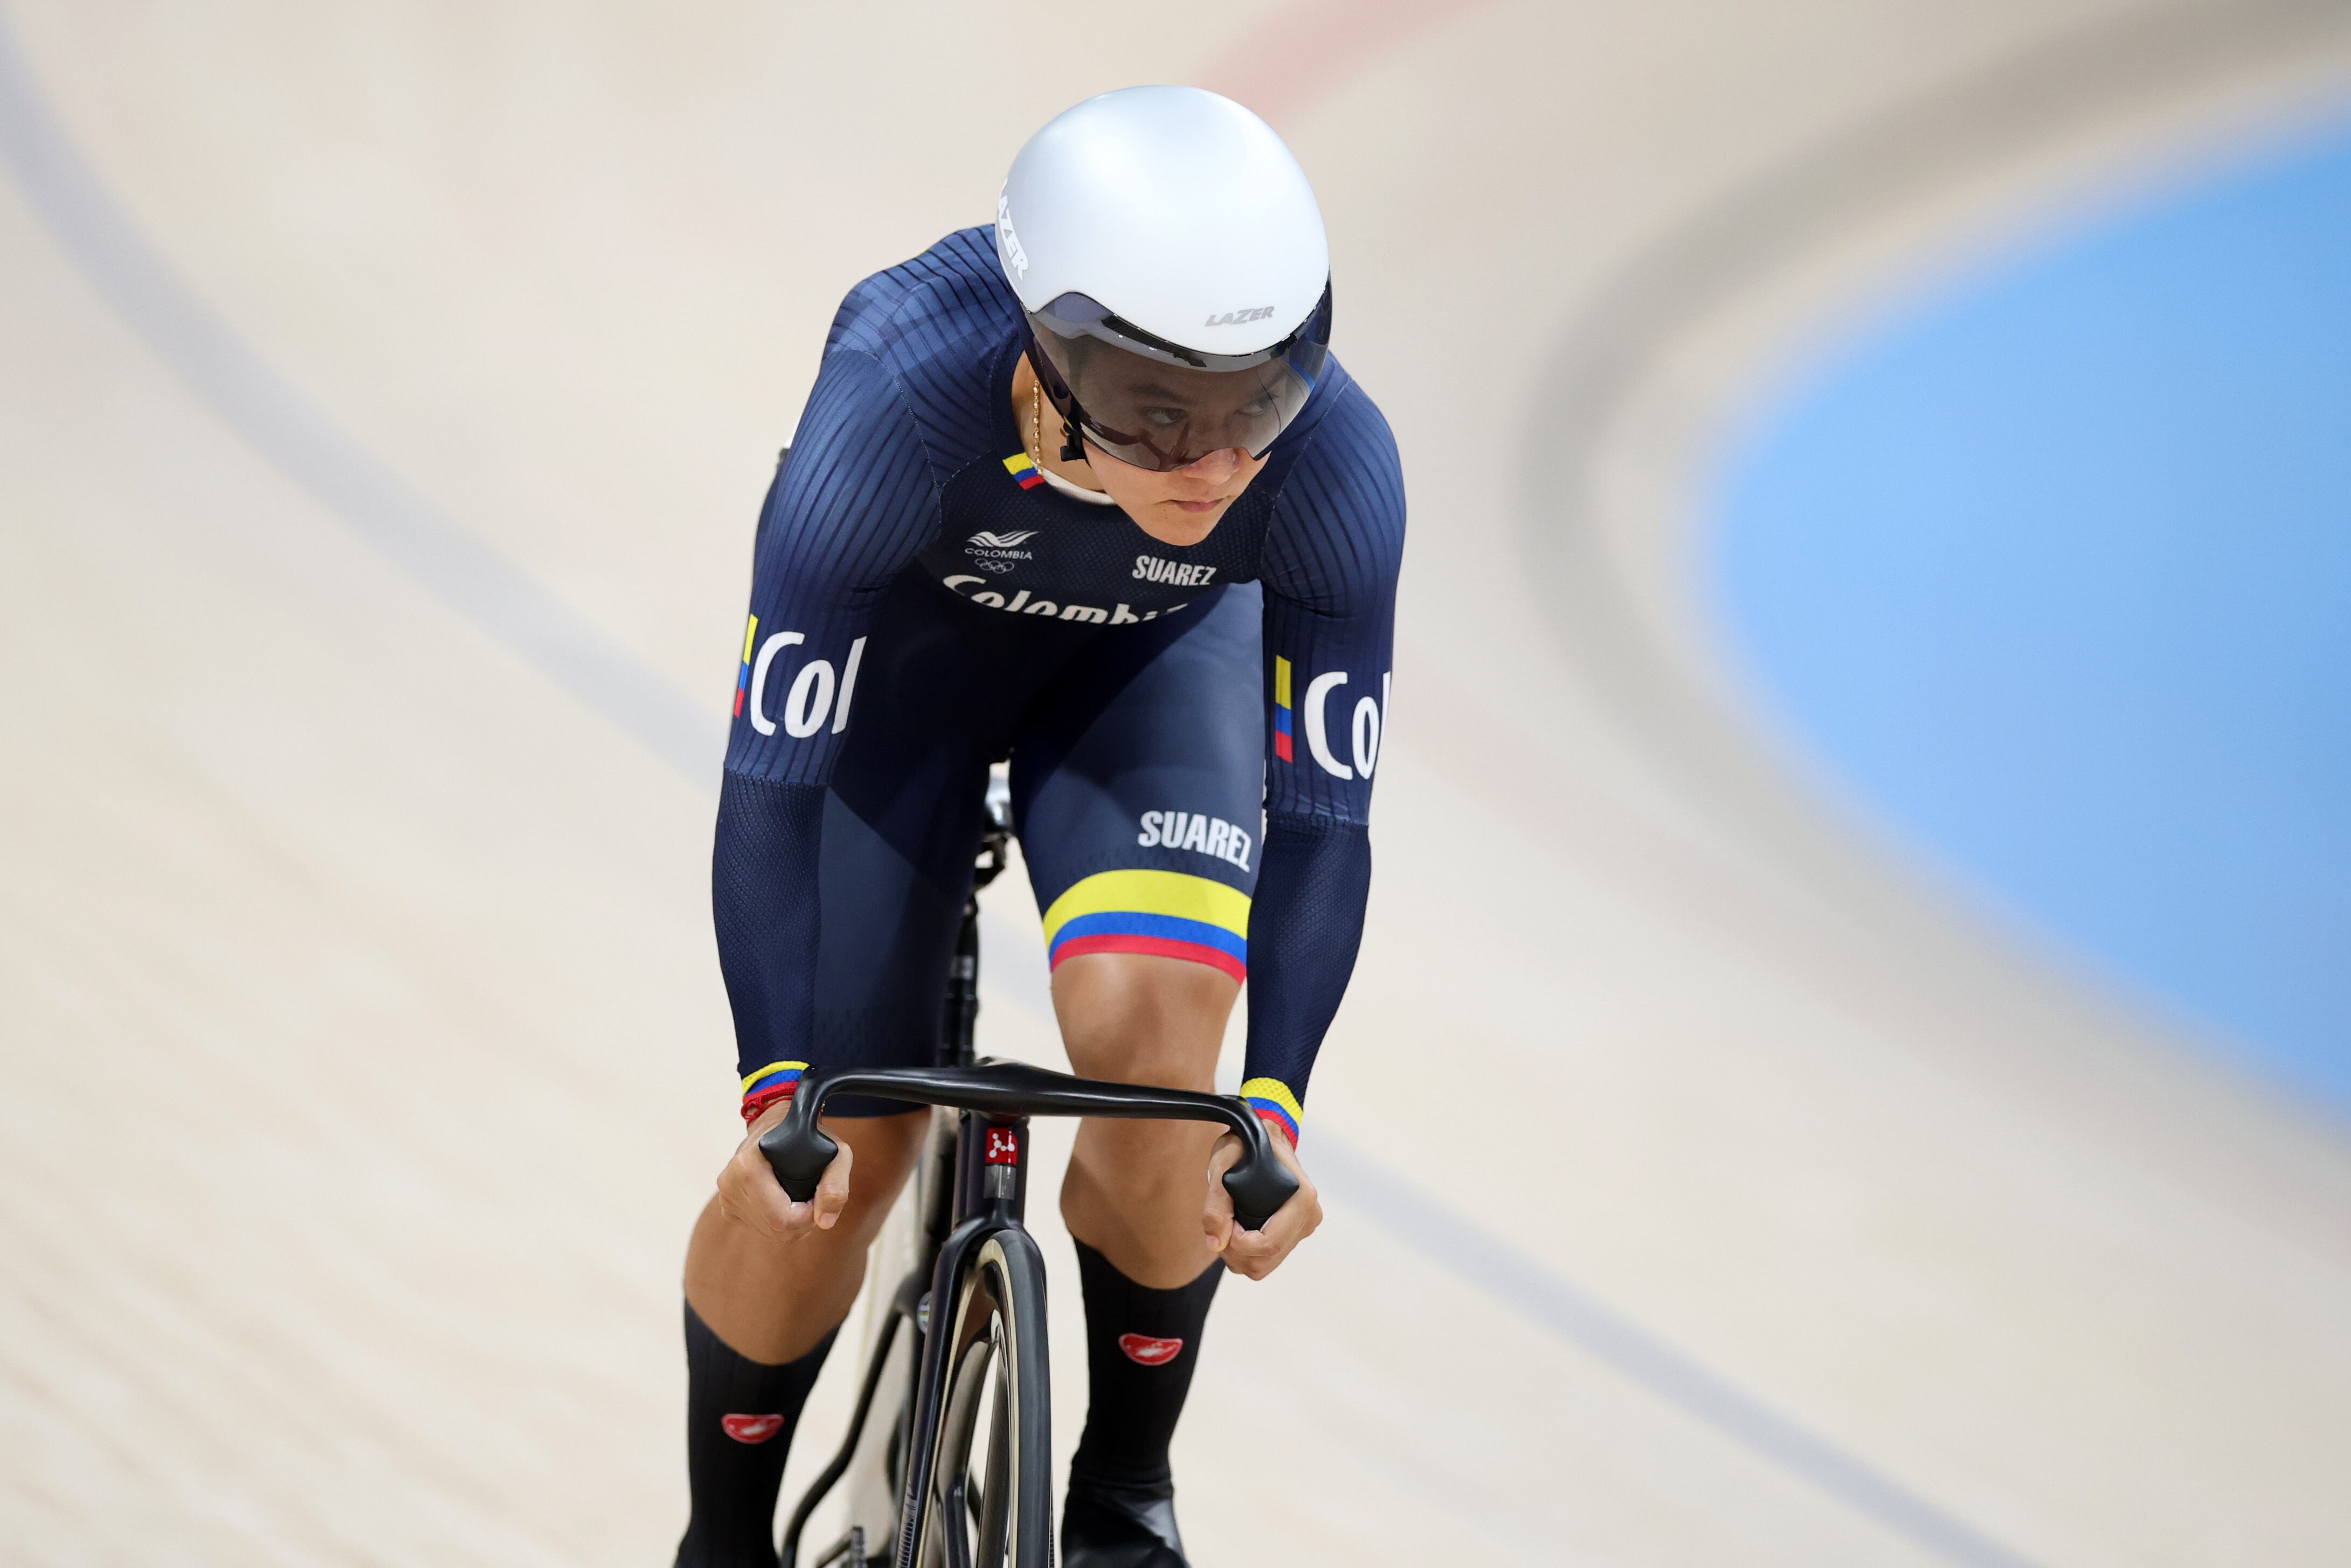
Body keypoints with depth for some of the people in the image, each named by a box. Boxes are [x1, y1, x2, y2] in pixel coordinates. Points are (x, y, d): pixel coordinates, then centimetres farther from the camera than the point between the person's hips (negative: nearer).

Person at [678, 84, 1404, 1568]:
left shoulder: (1336, 462, -35)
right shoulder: (899, 401, -41)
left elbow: (1323, 813, -24)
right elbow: (775, 779, -33)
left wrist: (1276, 1108, -33)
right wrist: (778, 1093, -39)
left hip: (1155, 654, 1)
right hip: (900, 640, -1)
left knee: (1153, 1040, -24)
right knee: (833, 1161, -8)